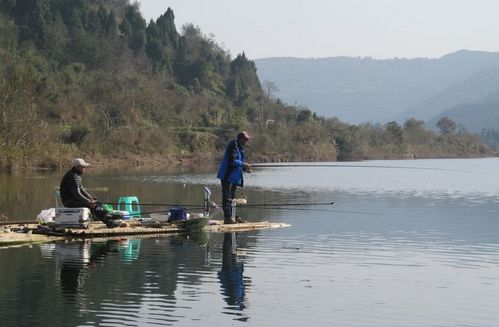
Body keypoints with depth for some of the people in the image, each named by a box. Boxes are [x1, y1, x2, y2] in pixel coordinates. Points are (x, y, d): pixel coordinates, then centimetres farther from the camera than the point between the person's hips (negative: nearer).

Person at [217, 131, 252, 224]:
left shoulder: (239, 147, 15)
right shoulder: (233, 145, -16)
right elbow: (232, 161, -23)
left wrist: (244, 168, 6)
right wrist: (244, 164, -15)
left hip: (234, 176, 11)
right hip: (228, 176, -11)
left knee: (232, 197, 14)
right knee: (227, 197, -8)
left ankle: (234, 217, 19)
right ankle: (228, 217, -7)